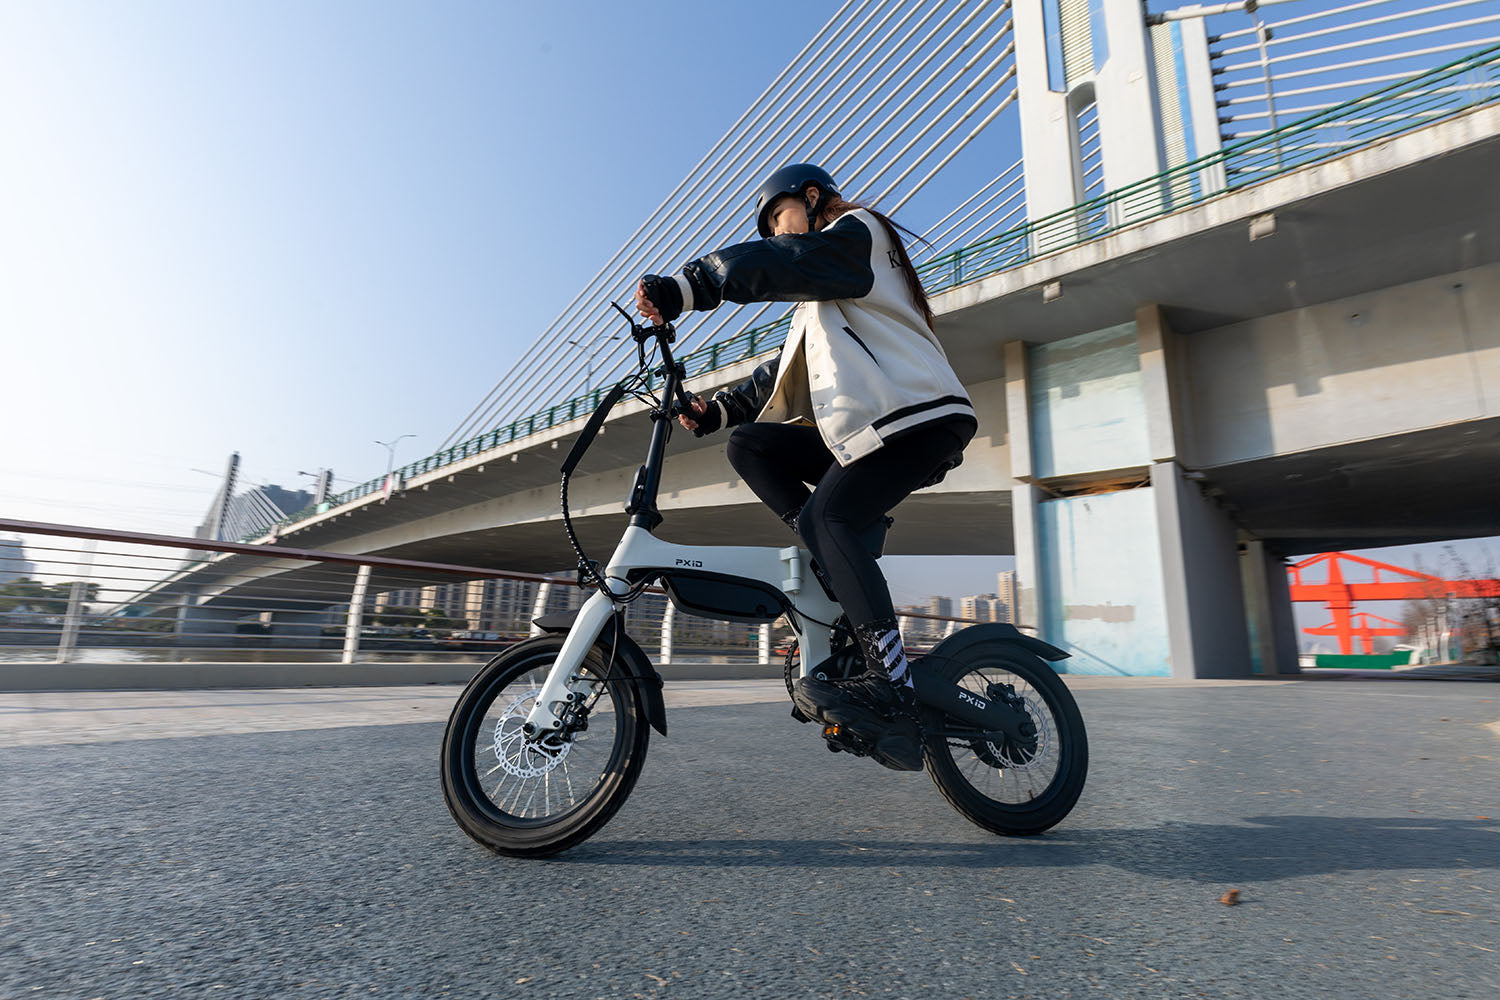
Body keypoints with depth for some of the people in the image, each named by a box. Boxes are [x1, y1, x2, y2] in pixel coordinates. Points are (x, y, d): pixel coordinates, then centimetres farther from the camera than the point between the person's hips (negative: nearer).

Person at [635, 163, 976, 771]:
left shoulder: (856, 229, 7)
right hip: (861, 429, 9)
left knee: (828, 515, -26)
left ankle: (890, 684, -27)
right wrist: (719, 408, 10)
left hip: (917, 415, -8)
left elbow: (777, 264, -15)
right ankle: (841, 571, -10)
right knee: (750, 445, -4)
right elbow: (783, 372, 24)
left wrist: (682, 288, -25)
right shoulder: (819, 297, 34)